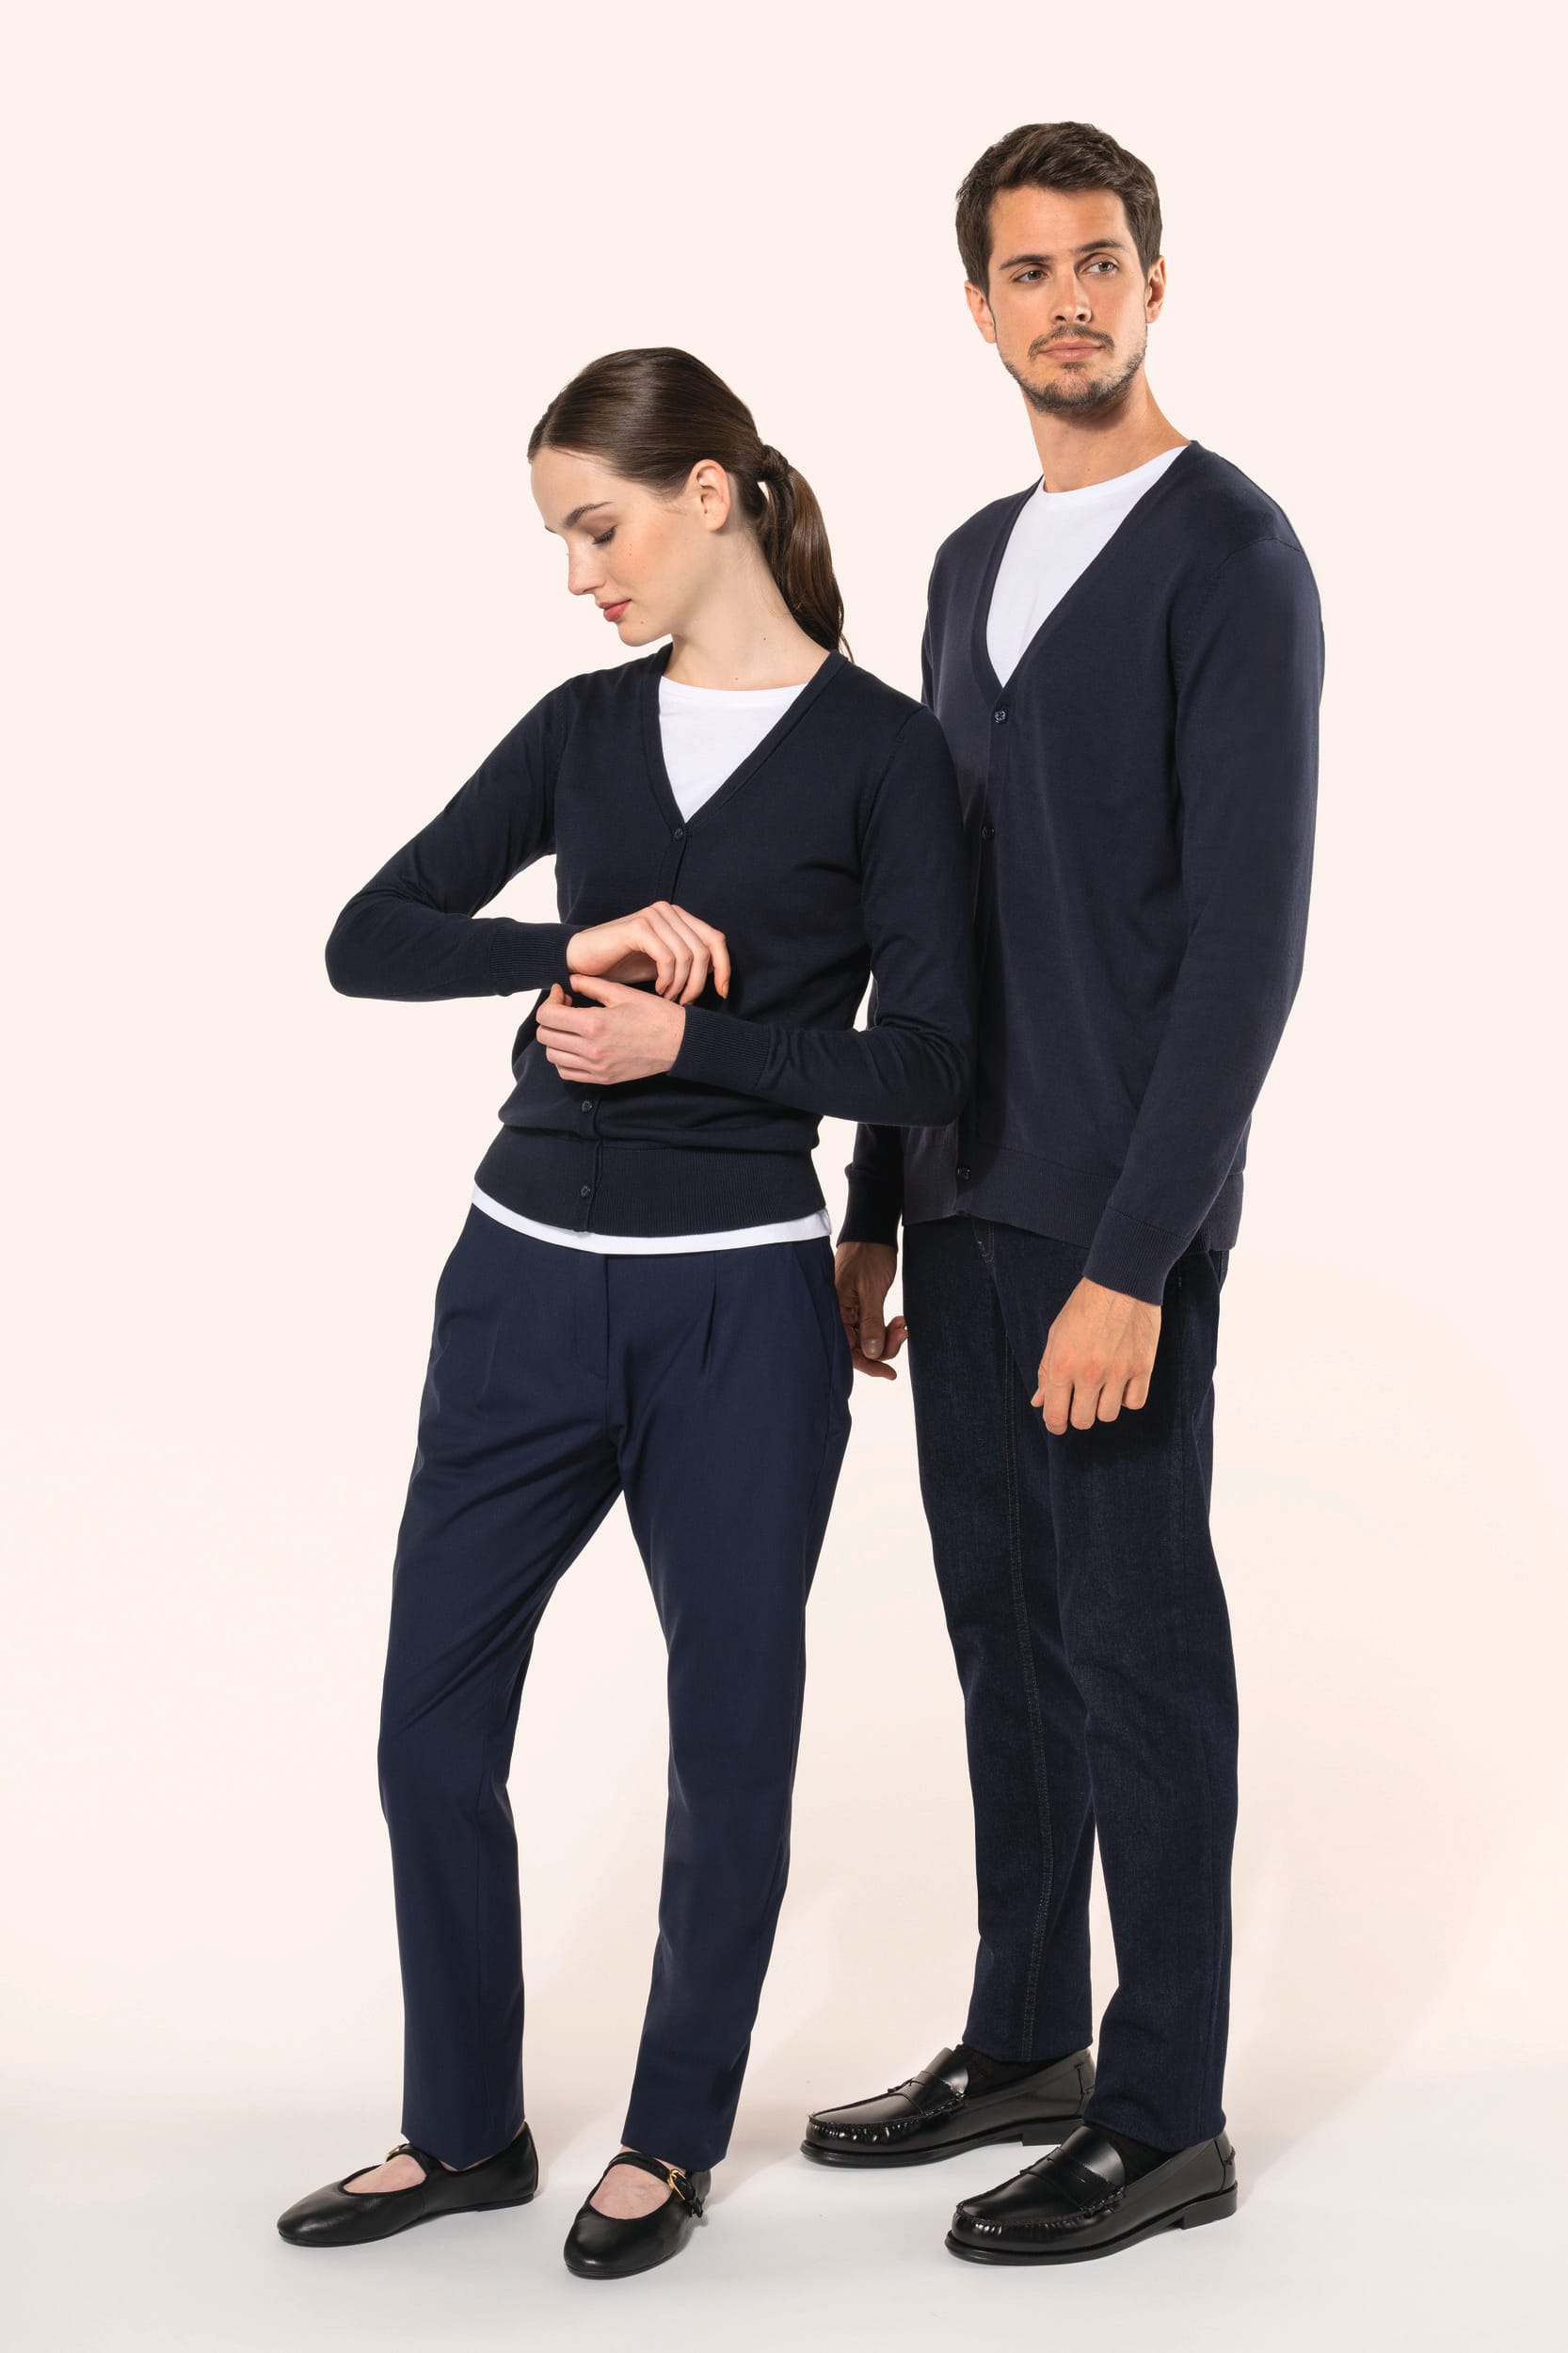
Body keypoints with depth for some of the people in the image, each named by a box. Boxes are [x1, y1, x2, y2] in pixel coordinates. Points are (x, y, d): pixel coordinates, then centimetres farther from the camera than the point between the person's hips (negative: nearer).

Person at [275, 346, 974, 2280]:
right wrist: (574, 952, -15)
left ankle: (673, 2140, 27)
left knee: (727, 1739, 8)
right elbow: (368, 937, 1)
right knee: (431, 1722, 8)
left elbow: (925, 1062, -10)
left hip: (736, 1305, -4)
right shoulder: (582, 729, 8)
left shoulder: (876, 748, -5)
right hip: (525, 1281, 5)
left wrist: (687, 1040, -19)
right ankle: (463, 2127, 26)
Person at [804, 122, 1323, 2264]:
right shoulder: (974, 565, 14)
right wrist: (876, 1211, 16)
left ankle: (1164, 2116, 11)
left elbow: (1249, 941, -19)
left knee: (1136, 1643, -1)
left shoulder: (1235, 562, -13)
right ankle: (1024, 2044, 28)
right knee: (1005, 1626, 15)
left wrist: (1131, 1262, -23)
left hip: (1120, 1208, -8)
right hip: (964, 1198, 8)